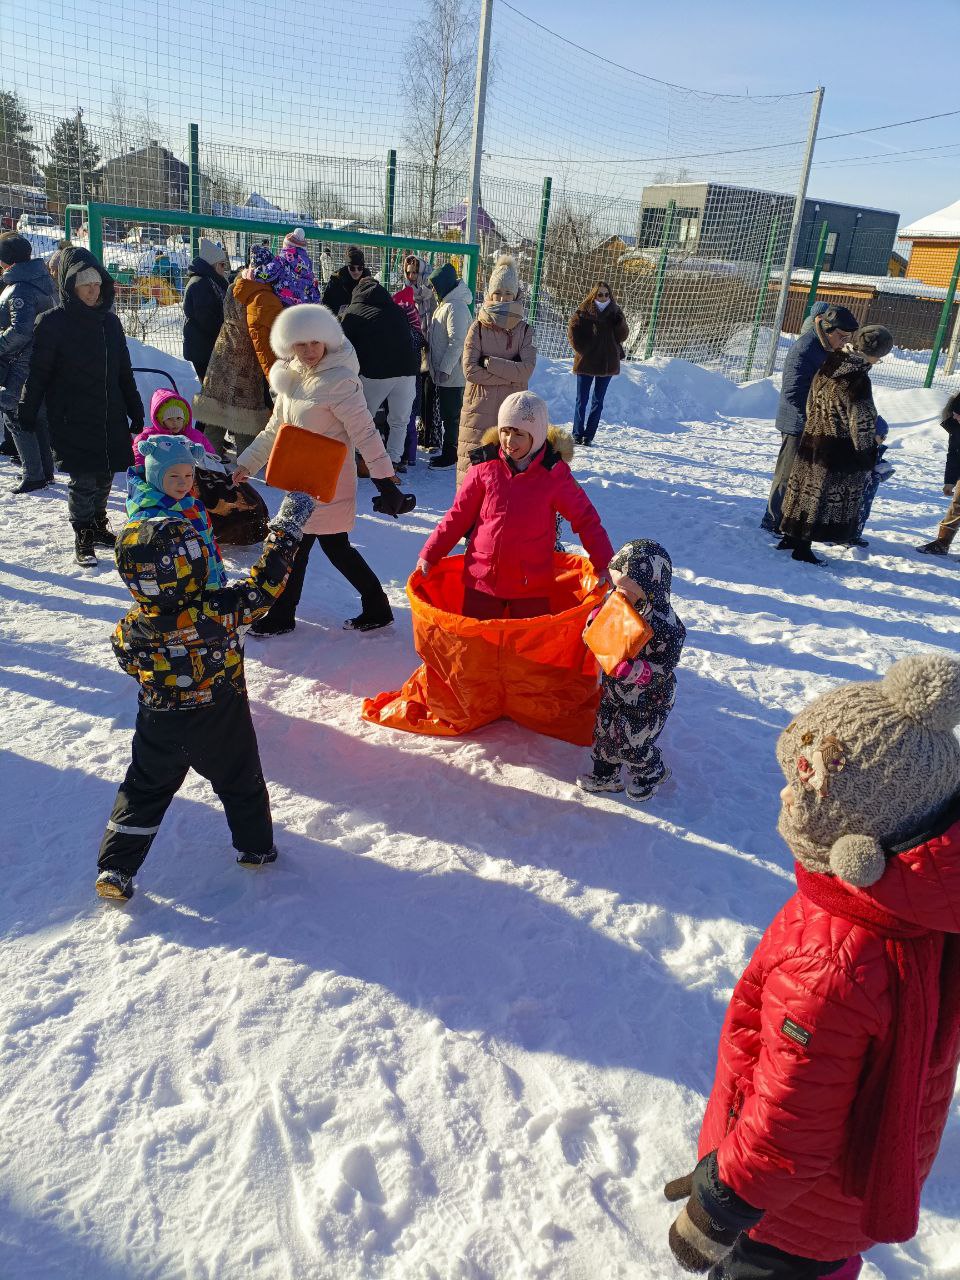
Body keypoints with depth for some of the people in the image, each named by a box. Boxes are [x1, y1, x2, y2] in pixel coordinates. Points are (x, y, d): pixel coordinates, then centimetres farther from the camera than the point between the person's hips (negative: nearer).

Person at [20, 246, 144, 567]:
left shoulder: (109, 322, 10)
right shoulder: (53, 322, -6)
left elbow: (124, 372, 17)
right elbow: (38, 372, -6)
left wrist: (135, 411, 18)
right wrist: (27, 412, -8)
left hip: (110, 418, 5)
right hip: (72, 420, -5)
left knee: (105, 476, 11)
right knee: (83, 480, -4)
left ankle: (98, 526, 29)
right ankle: (83, 541, 7)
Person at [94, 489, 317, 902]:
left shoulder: (131, 629, -20)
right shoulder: (220, 608, -29)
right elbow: (266, 581, -20)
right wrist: (288, 524, -12)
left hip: (161, 729, 1)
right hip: (222, 726, -1)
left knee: (144, 790, 20)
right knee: (241, 783, 22)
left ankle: (115, 869, 23)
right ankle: (255, 847, 40)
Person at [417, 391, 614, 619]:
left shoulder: (554, 473, -6)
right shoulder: (485, 467, -2)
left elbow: (585, 518, 0)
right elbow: (459, 515, 5)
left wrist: (604, 564, -7)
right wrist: (429, 555, 2)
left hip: (532, 585, -2)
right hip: (481, 581, 2)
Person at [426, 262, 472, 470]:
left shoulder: (455, 307, -17)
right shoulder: (446, 304, 16)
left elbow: (457, 341, -24)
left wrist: (445, 368, -24)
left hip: (452, 375, -10)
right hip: (444, 373, 10)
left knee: (451, 415, -3)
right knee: (447, 414, 15)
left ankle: (451, 456, 4)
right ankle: (449, 452, 24)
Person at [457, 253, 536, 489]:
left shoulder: (524, 330, 6)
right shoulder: (478, 327, 3)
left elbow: (526, 370, -7)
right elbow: (470, 369, -7)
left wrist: (490, 363, -11)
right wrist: (509, 374, -9)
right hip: (480, 409, 0)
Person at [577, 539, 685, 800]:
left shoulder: (665, 628, -32)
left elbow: (661, 670, -29)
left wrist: (634, 670, -44)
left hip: (646, 702, -7)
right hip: (614, 691, 7)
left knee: (632, 745, 10)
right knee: (604, 733, 19)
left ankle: (653, 774, 41)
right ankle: (605, 775, 44)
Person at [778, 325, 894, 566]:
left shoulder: (828, 366, 3)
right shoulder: (857, 380, -22)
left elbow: (810, 406, 13)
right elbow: (862, 425, -17)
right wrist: (867, 461, -8)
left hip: (813, 443, 8)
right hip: (841, 452, -8)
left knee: (805, 491, 17)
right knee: (829, 498, 2)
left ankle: (790, 537, 26)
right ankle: (803, 547, 6)